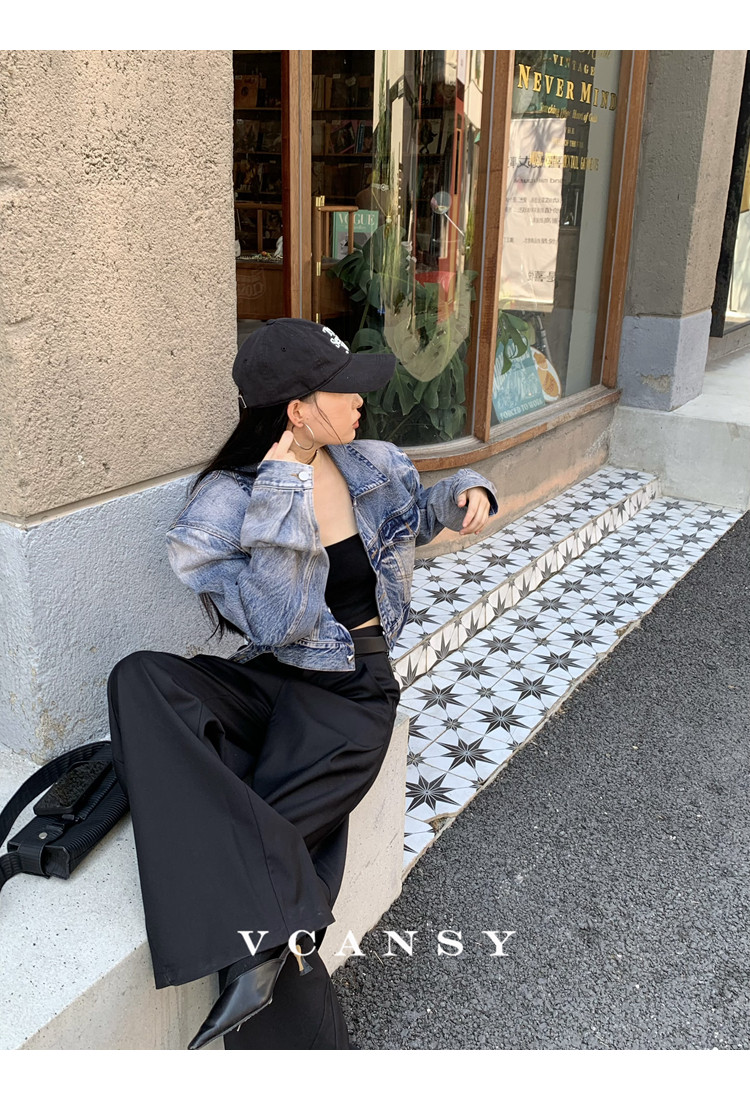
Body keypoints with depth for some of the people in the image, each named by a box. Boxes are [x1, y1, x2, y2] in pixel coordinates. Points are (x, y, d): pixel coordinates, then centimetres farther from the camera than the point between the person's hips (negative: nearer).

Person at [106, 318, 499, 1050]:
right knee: (139, 679, -33)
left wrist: (465, 493, 4)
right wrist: (283, 496, -23)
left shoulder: (368, 467, 3)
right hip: (268, 680, 0)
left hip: (349, 690, 0)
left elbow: (413, 514, 27)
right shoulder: (224, 502, -9)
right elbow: (276, 625, -19)